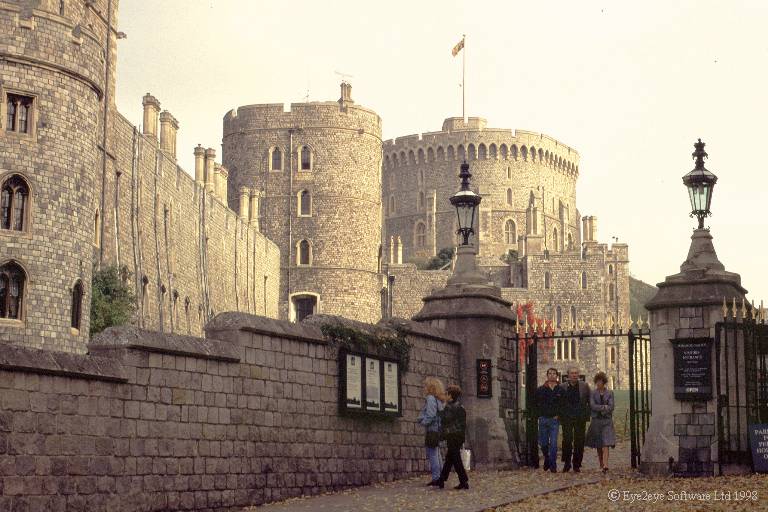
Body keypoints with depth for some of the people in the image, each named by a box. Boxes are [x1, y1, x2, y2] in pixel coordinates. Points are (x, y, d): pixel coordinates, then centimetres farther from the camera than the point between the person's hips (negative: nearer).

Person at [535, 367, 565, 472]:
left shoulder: (560, 390, 5)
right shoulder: (540, 390, 7)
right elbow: (536, 404, 10)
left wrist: (558, 415, -3)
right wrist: (539, 415, 1)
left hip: (554, 419, -1)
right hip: (543, 419, 1)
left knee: (553, 443, -6)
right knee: (543, 442, 5)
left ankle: (553, 465, 0)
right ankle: (547, 459, 30)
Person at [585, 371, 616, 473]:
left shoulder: (609, 393, 5)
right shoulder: (593, 393, 5)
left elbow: (611, 407, -4)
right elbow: (592, 406, -8)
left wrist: (599, 409, -11)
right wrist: (605, 407, -10)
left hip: (607, 421, -1)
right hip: (596, 420, 1)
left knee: (606, 444, -13)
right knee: (598, 445, 9)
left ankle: (605, 465, -22)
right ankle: (601, 463, 26)